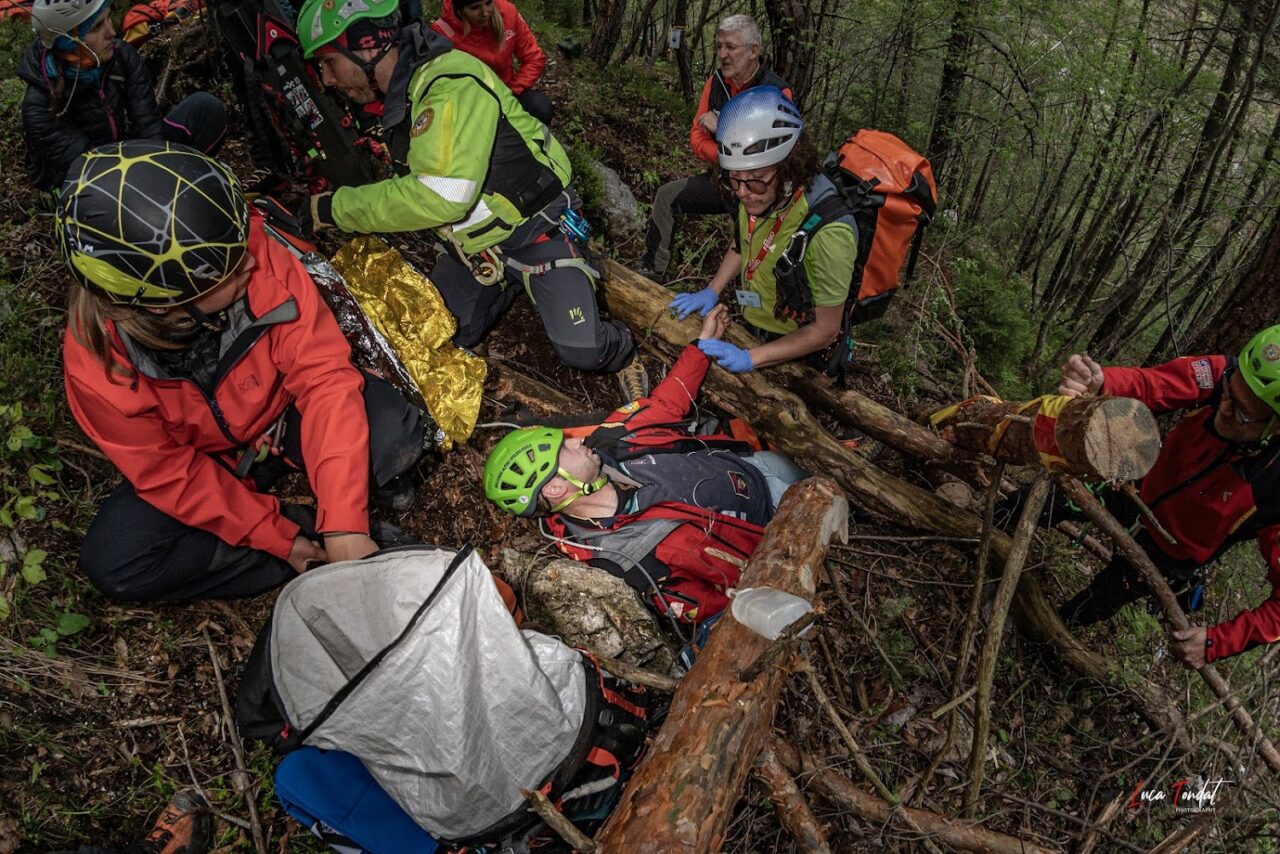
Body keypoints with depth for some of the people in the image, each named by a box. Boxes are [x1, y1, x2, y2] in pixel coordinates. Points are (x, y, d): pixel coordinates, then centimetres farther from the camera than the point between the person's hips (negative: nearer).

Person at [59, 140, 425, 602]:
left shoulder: (263, 261, -31)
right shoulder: (96, 363, -27)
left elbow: (323, 372, -30)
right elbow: (170, 474, -15)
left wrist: (344, 527, -36)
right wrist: (278, 537, -18)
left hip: (288, 414, -1)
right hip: (207, 461, 2)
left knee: (396, 433, -30)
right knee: (112, 562, -20)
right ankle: (307, 529, -12)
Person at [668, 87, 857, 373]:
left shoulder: (827, 232, -38)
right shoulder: (758, 194, -17)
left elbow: (825, 330, -27)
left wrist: (750, 359, -32)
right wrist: (712, 291, -4)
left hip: (793, 350, -6)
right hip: (751, 326, 6)